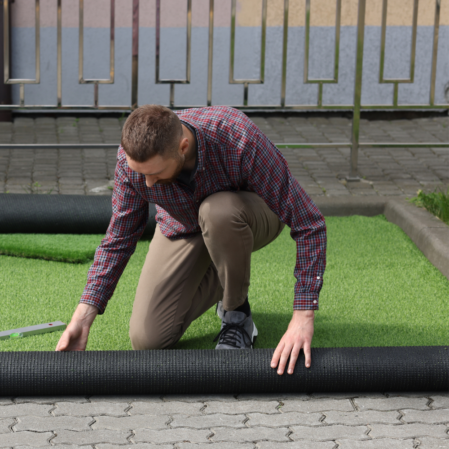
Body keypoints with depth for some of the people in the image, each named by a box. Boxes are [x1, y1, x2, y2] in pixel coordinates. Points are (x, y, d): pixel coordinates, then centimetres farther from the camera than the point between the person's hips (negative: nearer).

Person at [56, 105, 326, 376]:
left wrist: (303, 318, -39)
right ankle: (221, 281, 16)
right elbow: (119, 239, -12)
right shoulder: (134, 156, -27)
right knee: (147, 339, -11)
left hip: (249, 215, -3)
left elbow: (309, 224, -34)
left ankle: (237, 314, -12)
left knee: (218, 211, -40)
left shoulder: (241, 141, -39)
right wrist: (83, 316, -20)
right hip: (183, 228, 3)